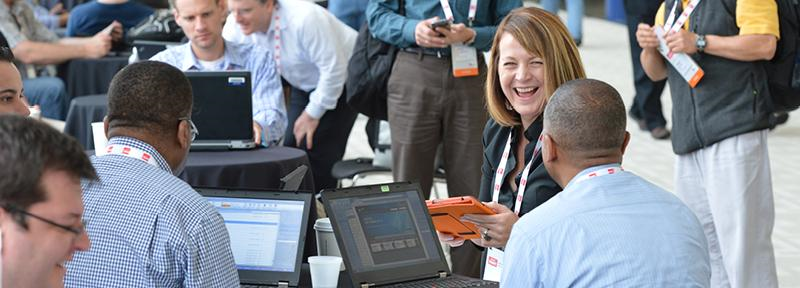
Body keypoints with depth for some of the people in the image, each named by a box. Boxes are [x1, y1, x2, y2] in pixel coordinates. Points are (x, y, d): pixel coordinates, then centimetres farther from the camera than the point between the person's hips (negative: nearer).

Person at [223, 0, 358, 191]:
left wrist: (313, 114, -21)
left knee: (317, 152, -14)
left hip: (343, 80, -6)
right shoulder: (236, 25, -18)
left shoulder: (305, 19, -36)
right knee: (292, 147, 1)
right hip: (304, 85, 6)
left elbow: (334, 69, -30)